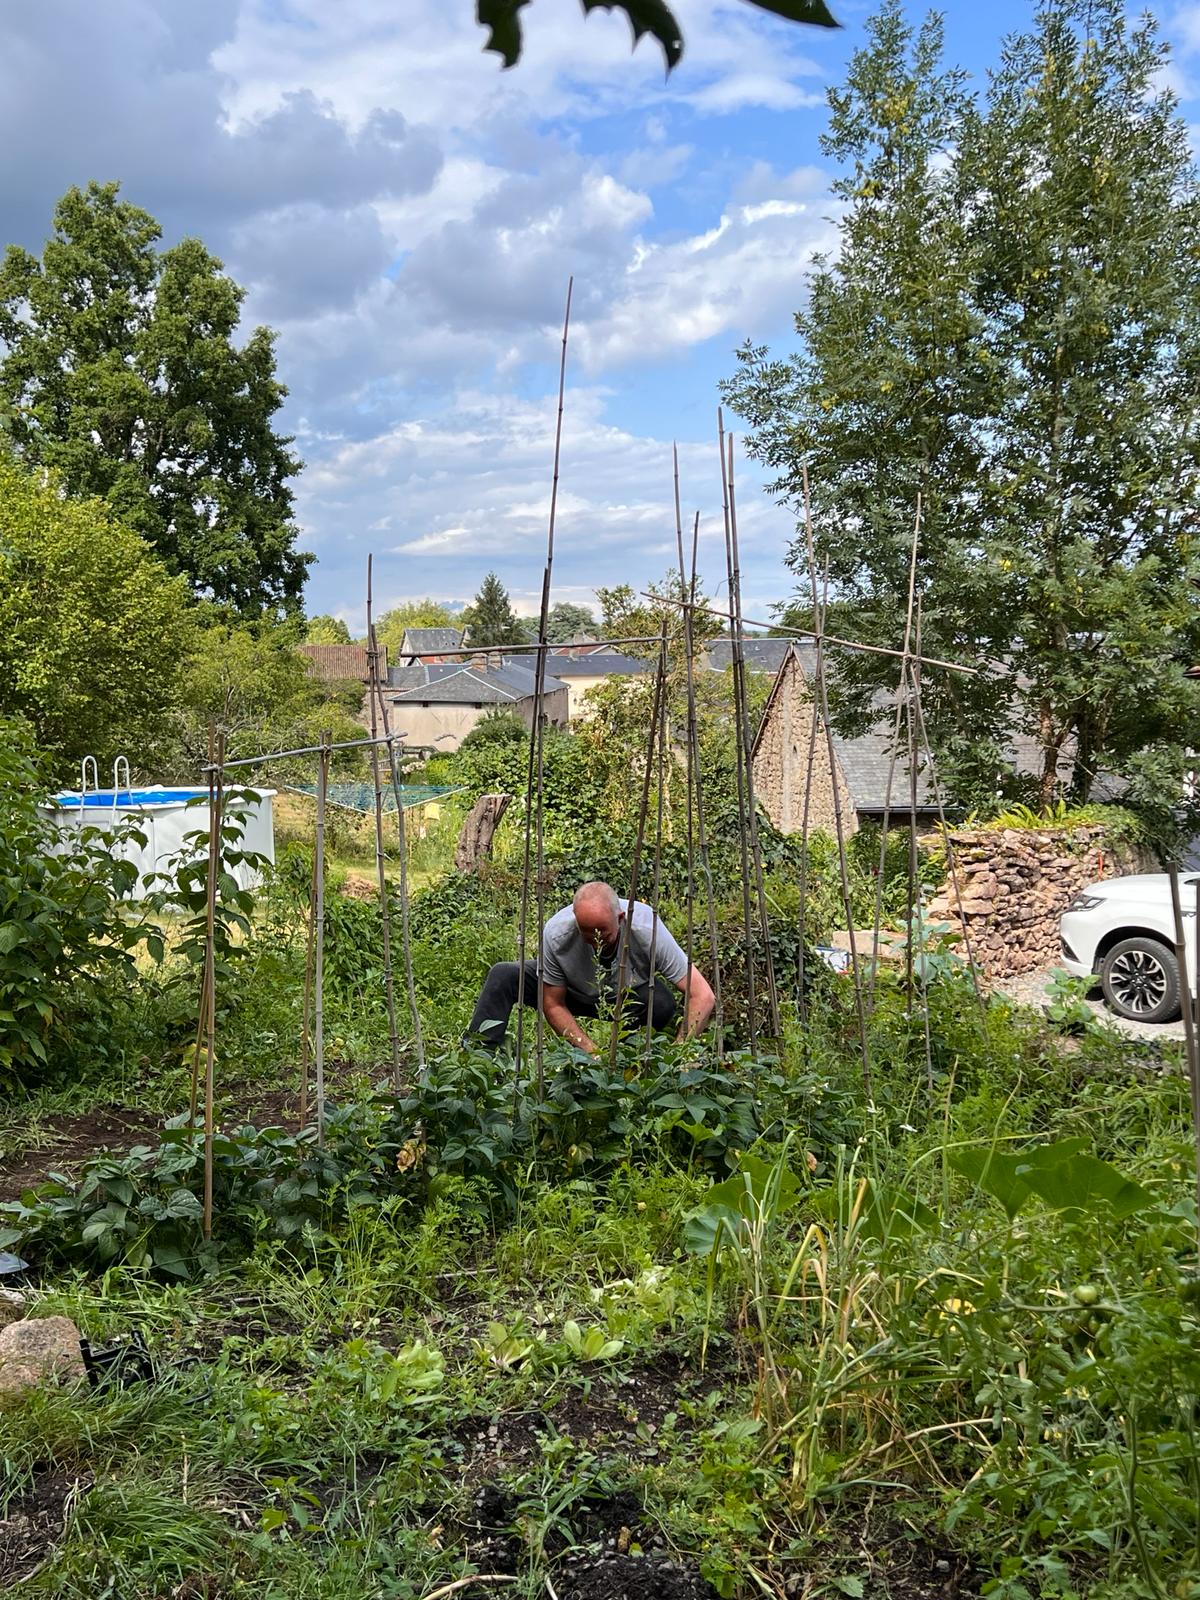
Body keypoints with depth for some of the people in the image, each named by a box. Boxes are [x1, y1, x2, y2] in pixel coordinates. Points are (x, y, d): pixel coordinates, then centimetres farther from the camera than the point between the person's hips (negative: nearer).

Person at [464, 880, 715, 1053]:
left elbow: (703, 997, -33)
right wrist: (594, 1052, -29)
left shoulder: (647, 930, -36)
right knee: (503, 976, -22)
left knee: (663, 1002, -35)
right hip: (573, 992, 1)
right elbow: (553, 1005, -18)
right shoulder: (556, 933, -32)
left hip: (631, 998, -1)